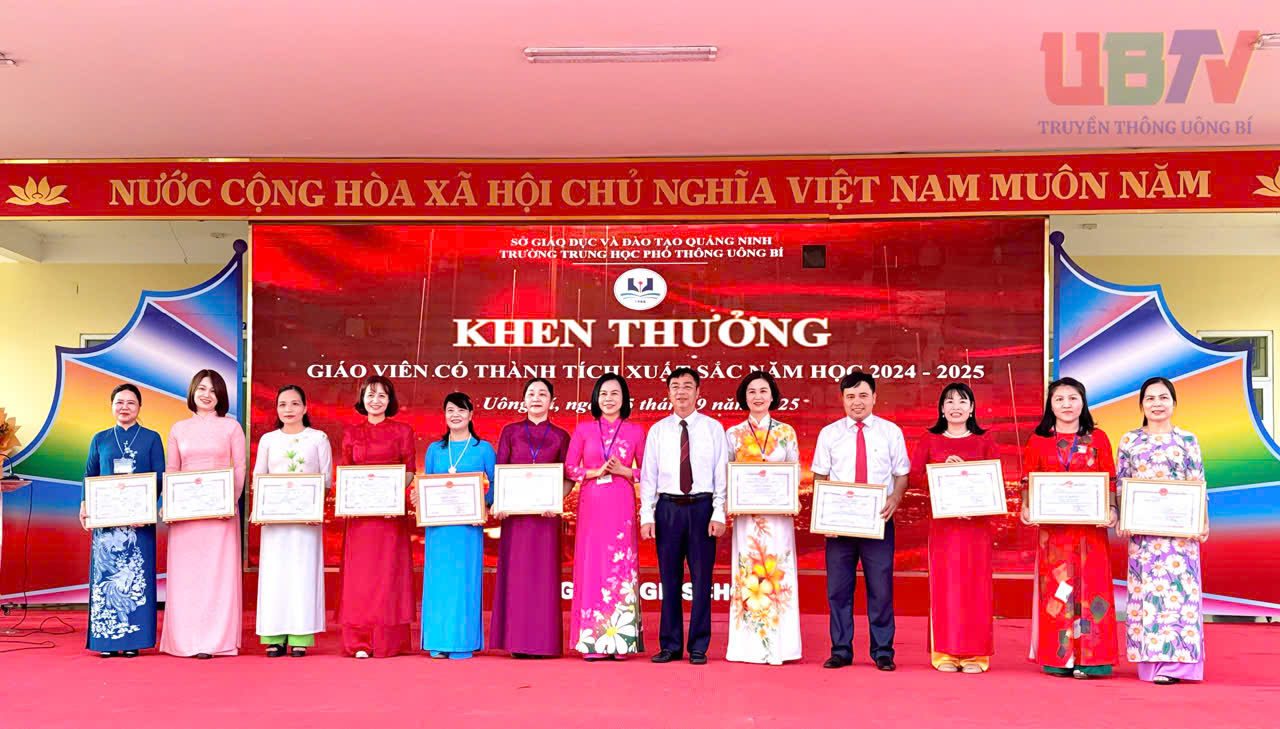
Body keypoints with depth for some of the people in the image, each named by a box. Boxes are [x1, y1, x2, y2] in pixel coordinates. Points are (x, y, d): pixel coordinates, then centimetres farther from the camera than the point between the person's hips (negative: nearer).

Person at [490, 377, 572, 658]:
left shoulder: (560, 436, 9)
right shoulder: (511, 432, 10)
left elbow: (569, 477, 6)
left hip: (545, 512, 0)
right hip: (514, 511, 1)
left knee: (544, 573, -1)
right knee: (515, 572, 0)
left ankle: (543, 641, 4)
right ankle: (517, 640, 5)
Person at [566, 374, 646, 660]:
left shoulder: (635, 431, 7)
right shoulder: (583, 429, 9)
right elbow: (569, 468, 5)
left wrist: (623, 471, -8)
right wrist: (596, 472, -8)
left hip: (621, 506, -1)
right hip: (591, 505, 1)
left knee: (620, 565, -4)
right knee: (591, 564, -3)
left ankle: (620, 641, 1)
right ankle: (592, 642, 1)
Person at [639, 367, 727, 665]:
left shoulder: (713, 428, 4)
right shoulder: (657, 430, 8)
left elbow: (721, 474, 1)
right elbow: (648, 475, 6)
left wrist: (718, 514, -7)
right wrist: (647, 515, -1)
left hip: (702, 507, -1)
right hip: (668, 508, 1)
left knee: (701, 578, 2)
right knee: (669, 579, 6)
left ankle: (698, 647, 11)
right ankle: (670, 645, 15)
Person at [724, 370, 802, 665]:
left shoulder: (786, 432, 8)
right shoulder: (733, 434, 9)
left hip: (778, 513, 0)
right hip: (745, 514, 0)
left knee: (777, 572, -2)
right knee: (747, 574, -1)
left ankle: (777, 645, 3)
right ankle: (749, 645, 5)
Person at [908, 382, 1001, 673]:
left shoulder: (984, 440, 9)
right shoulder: (930, 439, 10)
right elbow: (915, 474, 0)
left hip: (976, 521, 0)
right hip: (942, 520, 0)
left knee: (975, 583, 0)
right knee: (944, 583, -1)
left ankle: (975, 654, 5)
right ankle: (945, 652, 4)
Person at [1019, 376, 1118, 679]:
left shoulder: (1097, 438, 7)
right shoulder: (1038, 441, 8)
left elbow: (1110, 480, 5)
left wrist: (1111, 509, -10)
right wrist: (1025, 507, -9)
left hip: (1089, 526, 0)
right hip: (1052, 526, 1)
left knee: (1089, 585, -3)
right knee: (1055, 587, 1)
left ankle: (1088, 658, 1)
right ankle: (1058, 658, 7)